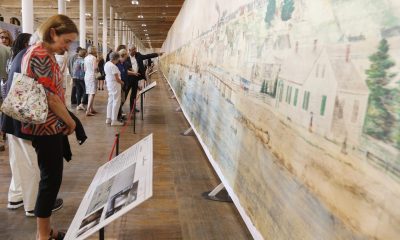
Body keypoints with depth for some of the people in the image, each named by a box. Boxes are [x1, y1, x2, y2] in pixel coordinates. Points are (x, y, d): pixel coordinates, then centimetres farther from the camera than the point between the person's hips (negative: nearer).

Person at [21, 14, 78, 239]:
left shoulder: (41, 53, 13)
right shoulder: (41, 56, -18)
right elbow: (51, 97, -20)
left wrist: (66, 121, 9)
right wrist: (70, 121, -7)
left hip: (50, 126, 10)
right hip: (47, 128, -10)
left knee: (50, 178, 15)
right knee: (51, 179, 0)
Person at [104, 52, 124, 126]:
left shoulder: (106, 64, 8)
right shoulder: (113, 66, -21)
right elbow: (117, 78, -19)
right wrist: (122, 82, -2)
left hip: (109, 83, 10)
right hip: (115, 84, -10)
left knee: (110, 101, 16)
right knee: (116, 102, -3)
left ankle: (108, 118, 22)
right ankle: (114, 120, 0)